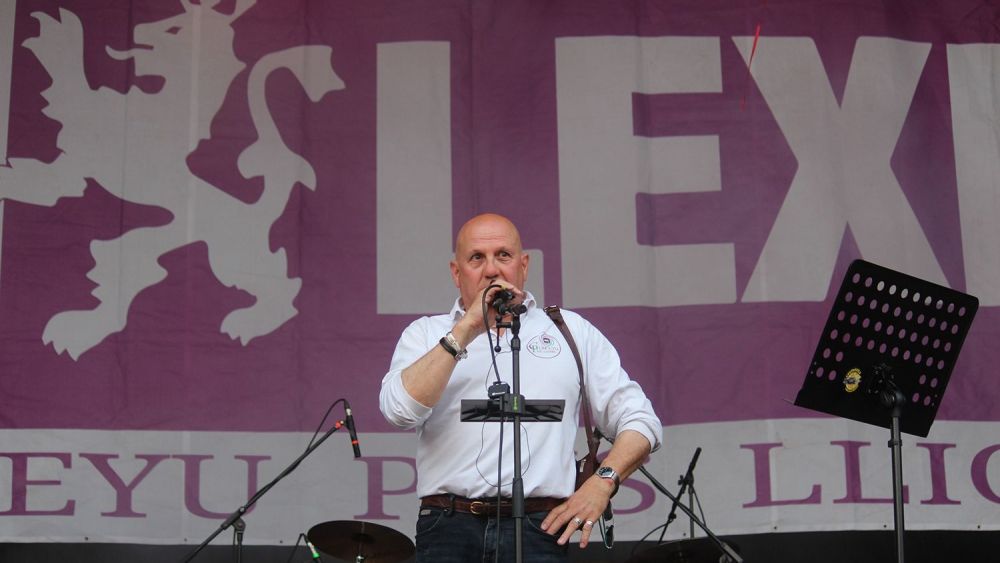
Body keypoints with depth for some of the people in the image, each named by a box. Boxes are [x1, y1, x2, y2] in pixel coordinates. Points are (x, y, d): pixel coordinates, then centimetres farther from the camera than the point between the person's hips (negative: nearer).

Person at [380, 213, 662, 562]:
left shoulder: (571, 331, 17)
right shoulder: (425, 334, 15)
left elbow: (640, 420, 15)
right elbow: (399, 410, -5)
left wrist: (602, 482, -2)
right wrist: (466, 330, -6)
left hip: (539, 526, 0)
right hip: (448, 527, 0)